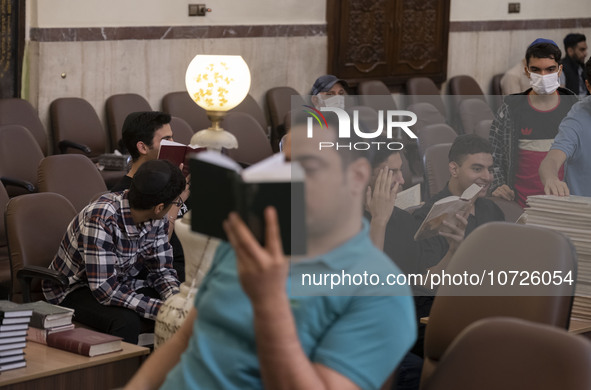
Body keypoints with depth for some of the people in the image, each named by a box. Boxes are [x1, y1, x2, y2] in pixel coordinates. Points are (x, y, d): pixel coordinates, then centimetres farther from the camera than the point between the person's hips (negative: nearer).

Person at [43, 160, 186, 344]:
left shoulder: (157, 219, -9)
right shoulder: (100, 219, -32)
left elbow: (162, 270, -1)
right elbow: (105, 289, -34)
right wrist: (161, 309, -37)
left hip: (124, 283, 7)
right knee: (126, 320, -36)